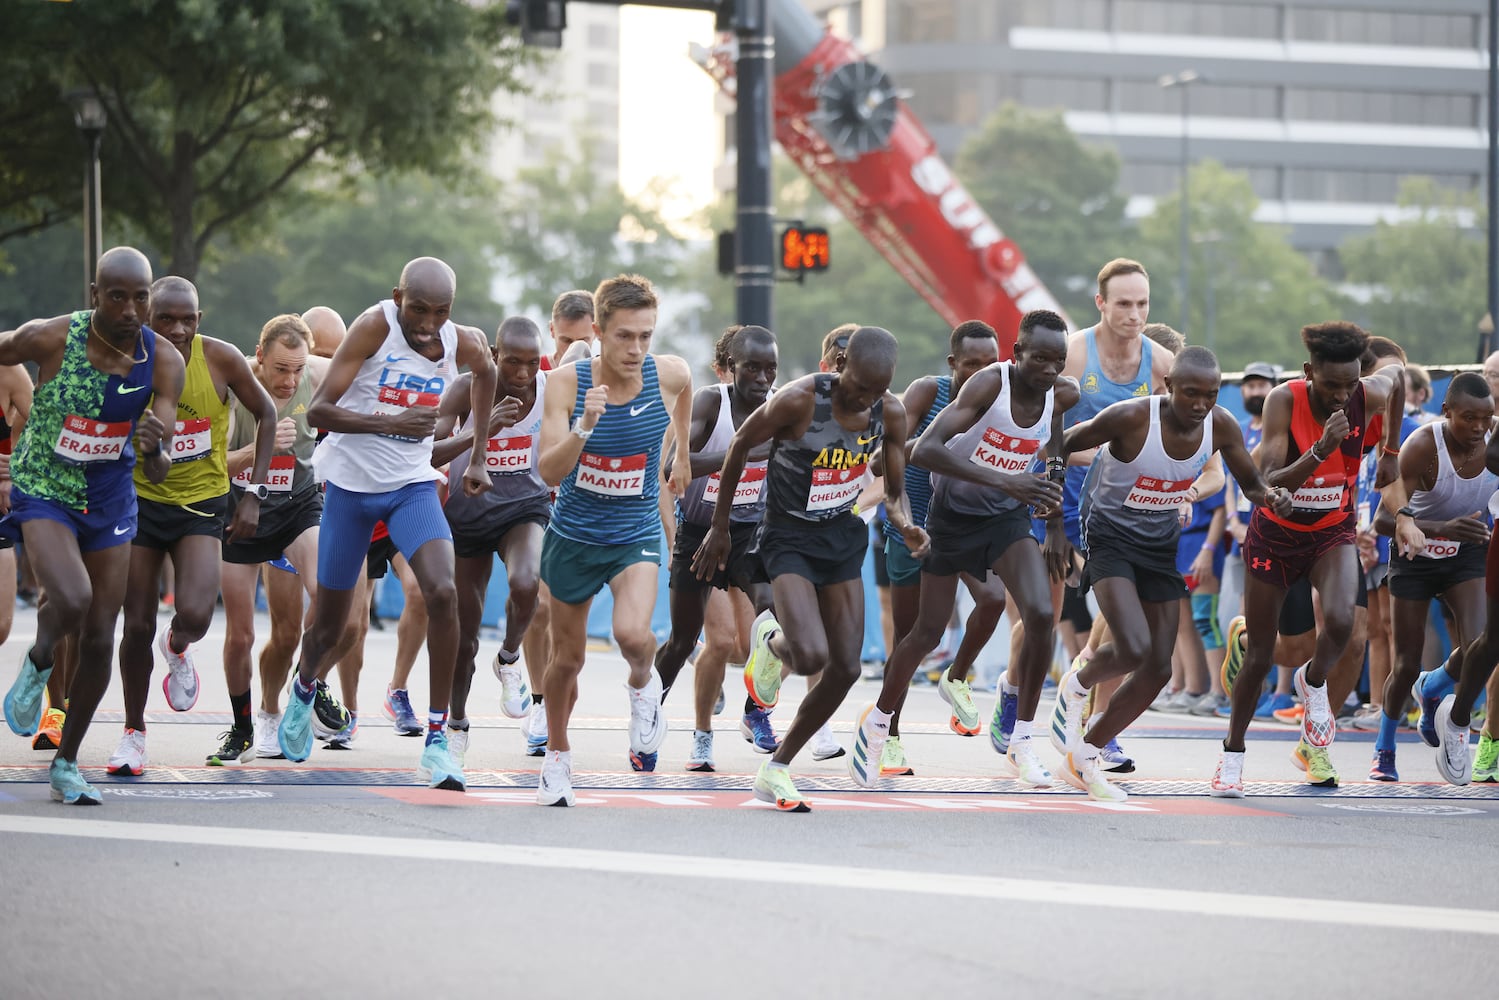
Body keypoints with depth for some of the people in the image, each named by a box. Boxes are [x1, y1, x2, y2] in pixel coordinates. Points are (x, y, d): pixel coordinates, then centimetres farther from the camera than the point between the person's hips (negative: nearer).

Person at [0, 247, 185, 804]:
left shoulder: (163, 361, -14)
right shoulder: (50, 339, -21)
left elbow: (159, 472, -19)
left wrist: (154, 449, -40)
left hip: (111, 501, 3)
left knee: (99, 640, 4)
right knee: (71, 601, -29)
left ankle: (66, 764, 21)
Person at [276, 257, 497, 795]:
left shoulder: (463, 344, -8)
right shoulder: (375, 326, -20)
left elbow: (485, 370, 19)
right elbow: (319, 409, -23)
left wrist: (477, 457, 19)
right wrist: (391, 423, -36)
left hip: (413, 486, 2)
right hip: (351, 484, -2)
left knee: (443, 593, -23)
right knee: (330, 623, 10)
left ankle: (437, 738, -16)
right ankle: (303, 692, 47)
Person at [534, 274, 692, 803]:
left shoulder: (669, 375, -15)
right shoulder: (567, 382, -19)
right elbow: (550, 470, -26)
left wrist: (683, 452, 24)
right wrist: (585, 425, -42)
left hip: (636, 535, 0)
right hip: (574, 535, 1)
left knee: (631, 633, -27)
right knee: (567, 658, 14)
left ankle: (643, 685, 10)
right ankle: (557, 756, 39)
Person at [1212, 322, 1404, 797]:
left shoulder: (1370, 396, -20)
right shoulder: (1284, 401, -27)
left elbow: (1396, 372, 7)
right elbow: (1269, 485, -34)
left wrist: (1390, 450, 12)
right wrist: (1319, 451, -47)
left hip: (1332, 531, 1)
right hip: (1275, 534, -1)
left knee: (1340, 621, -28)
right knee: (1258, 656, 6)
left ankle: (1313, 683, 7)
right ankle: (1233, 754, 28)